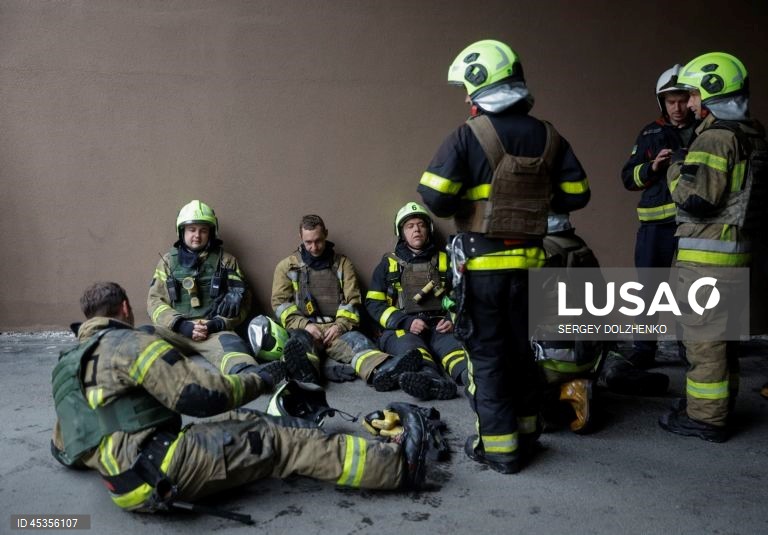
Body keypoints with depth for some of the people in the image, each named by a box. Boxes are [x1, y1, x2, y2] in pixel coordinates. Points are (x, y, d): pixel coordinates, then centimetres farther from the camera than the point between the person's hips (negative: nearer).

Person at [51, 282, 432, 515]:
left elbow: (63, 450, 24)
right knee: (277, 440, -6)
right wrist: (258, 380, -3)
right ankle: (397, 464, -2)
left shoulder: (65, 367, 19)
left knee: (243, 422, 11)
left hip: (128, 480, 9)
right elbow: (201, 396, -17)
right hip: (157, 469, -9)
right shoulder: (128, 343, -10)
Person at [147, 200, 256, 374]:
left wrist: (216, 324, -8)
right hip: (176, 330, 2)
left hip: (215, 331, -2)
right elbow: (155, 301, 11)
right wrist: (181, 324, -7)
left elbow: (242, 302, 9)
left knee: (230, 344, -36)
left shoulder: (226, 261, 15)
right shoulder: (168, 260, 18)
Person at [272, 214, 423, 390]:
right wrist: (304, 325, -11)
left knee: (358, 340, -33)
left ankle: (382, 371, -65)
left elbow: (352, 301, 9)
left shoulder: (342, 263, 17)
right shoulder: (287, 266, 14)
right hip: (304, 329, -1)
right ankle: (306, 370, -72)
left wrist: (341, 325, -10)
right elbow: (280, 303, 6)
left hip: (337, 328, 1)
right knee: (300, 340, -37)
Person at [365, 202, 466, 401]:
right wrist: (406, 322, -8)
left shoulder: (444, 261, 20)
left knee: (455, 345, -34)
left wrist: (453, 321, -3)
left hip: (439, 328, 2)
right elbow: (373, 304, 7)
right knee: (410, 347, -37)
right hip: (402, 329, -1)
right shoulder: (388, 264, 15)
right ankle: (433, 380, -67)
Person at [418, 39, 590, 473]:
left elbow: (435, 197, -17)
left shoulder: (469, 136, -11)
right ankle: (526, 431, 32)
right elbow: (577, 194, 7)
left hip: (481, 261, -5)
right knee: (521, 347, 18)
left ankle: (499, 447, 12)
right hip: (528, 260, 5)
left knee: (487, 353, 6)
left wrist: (458, 206, 4)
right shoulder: (548, 137, 4)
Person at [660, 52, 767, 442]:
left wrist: (676, 168, -5)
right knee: (722, 331, 18)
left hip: (707, 252, -10)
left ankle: (705, 418, 7)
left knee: (702, 335, -2)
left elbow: (695, 197, -23)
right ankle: (721, 404, 30)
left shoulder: (716, 137, -16)